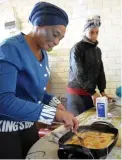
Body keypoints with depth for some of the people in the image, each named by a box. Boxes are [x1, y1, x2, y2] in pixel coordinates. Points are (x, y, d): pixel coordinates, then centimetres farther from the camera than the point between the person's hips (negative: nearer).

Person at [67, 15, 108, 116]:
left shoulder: (97, 50, 10)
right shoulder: (77, 48, -10)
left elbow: (100, 71, 12)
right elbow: (79, 73, -16)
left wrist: (102, 90, 1)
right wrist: (92, 92, -19)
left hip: (91, 92, 6)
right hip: (77, 92, -6)